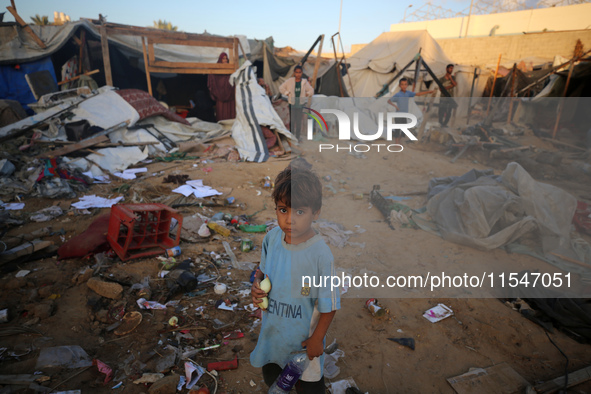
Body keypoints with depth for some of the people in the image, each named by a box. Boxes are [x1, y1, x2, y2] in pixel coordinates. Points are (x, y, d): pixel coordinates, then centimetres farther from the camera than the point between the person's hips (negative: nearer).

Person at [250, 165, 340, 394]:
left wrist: (317, 338, -10)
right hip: (272, 329, 5)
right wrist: (257, 285, -14)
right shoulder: (271, 238, -14)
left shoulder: (320, 253, -29)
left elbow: (329, 304, -18)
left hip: (303, 336, -5)